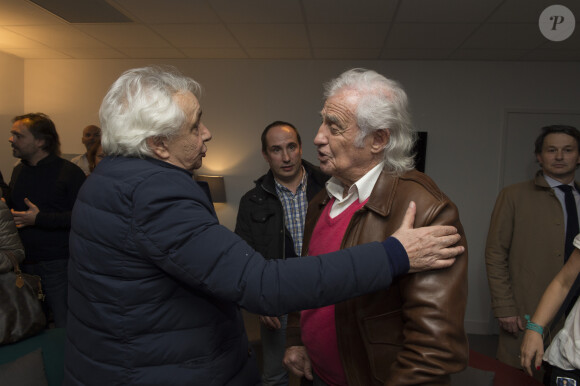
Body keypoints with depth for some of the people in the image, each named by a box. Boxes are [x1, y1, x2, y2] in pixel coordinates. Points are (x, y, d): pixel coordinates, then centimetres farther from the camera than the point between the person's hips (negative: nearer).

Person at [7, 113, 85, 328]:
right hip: (24, 265, 7)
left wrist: (40, 219, -19)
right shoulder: (18, 171, 13)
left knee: (65, 327, 1)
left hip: (57, 266, -7)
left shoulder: (70, 173, -11)